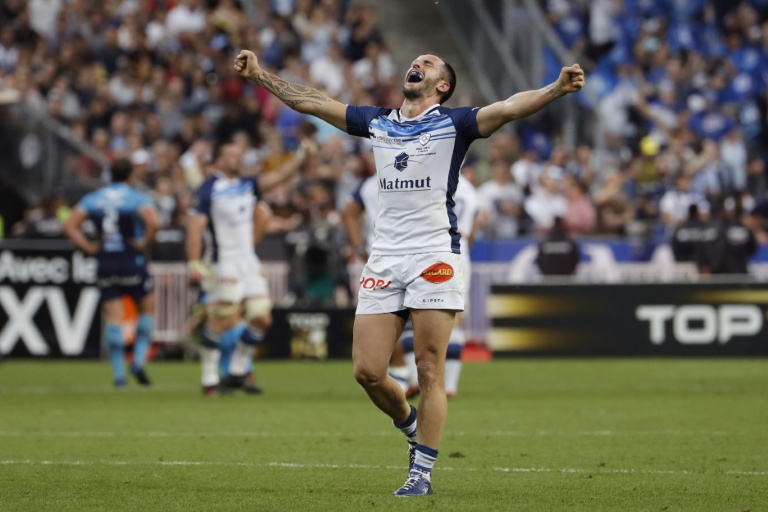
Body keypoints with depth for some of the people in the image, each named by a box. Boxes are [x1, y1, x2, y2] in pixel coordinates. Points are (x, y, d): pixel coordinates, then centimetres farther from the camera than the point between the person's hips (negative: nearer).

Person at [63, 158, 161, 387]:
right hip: (132, 262, -3)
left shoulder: (93, 199, 8)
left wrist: (89, 247, 3)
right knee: (147, 308, 14)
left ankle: (119, 374, 0)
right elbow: (154, 222, -24)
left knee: (113, 317, 4)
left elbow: (70, 225, 2)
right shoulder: (137, 198, -5)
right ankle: (138, 360, -1)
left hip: (105, 263, 3)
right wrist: (145, 243, -9)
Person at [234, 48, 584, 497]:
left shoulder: (453, 123, 2)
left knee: (430, 371, -5)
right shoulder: (377, 123, 16)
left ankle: (422, 472, 3)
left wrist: (557, 89, -30)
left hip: (435, 257, -4)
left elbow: (509, 107, -14)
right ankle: (413, 428, 25)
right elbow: (310, 102, 22)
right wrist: (259, 75, 22)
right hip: (385, 257, 4)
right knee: (367, 372, -1)